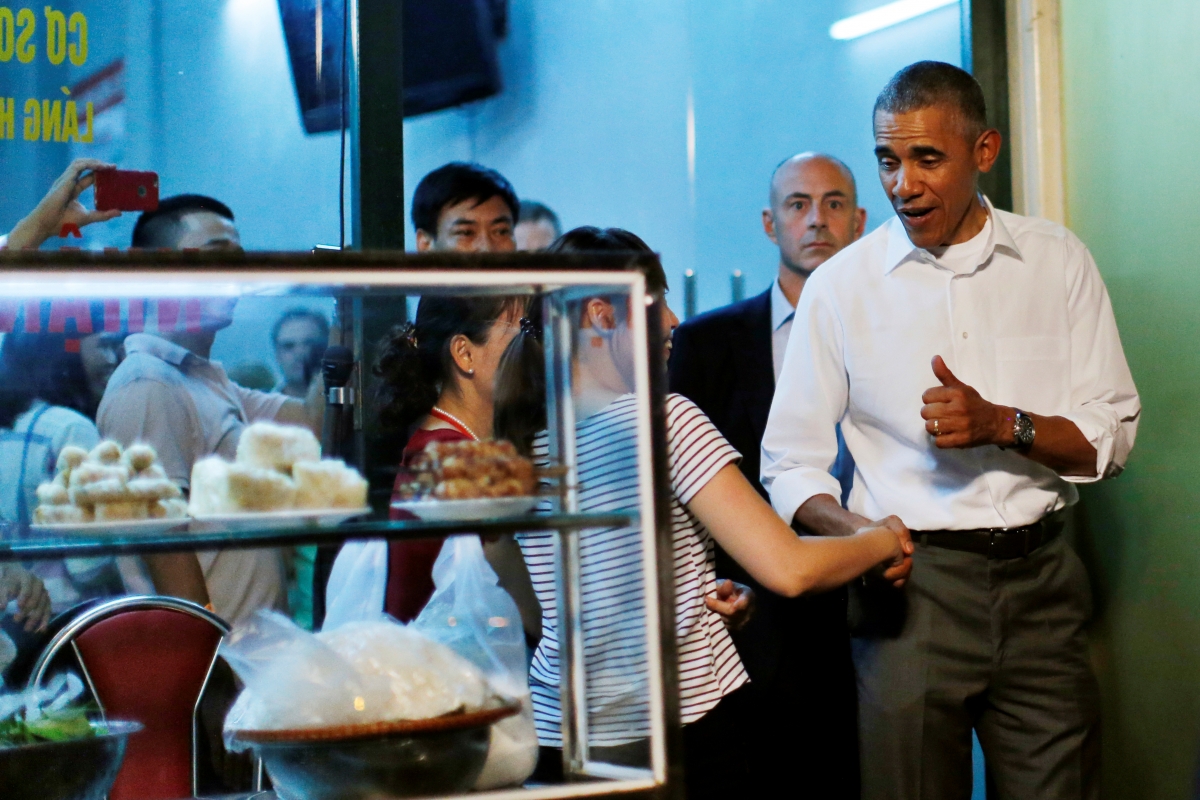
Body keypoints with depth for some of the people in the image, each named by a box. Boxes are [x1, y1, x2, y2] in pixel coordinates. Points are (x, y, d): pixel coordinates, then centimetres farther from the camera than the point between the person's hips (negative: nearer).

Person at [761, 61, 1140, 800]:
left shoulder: (1058, 262, 5)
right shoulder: (841, 286, 1)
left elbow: (1112, 436, 4)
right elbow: (790, 461, 3)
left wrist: (1002, 425, -14)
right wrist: (852, 533, -17)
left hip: (1039, 580, 1)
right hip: (911, 583, -1)